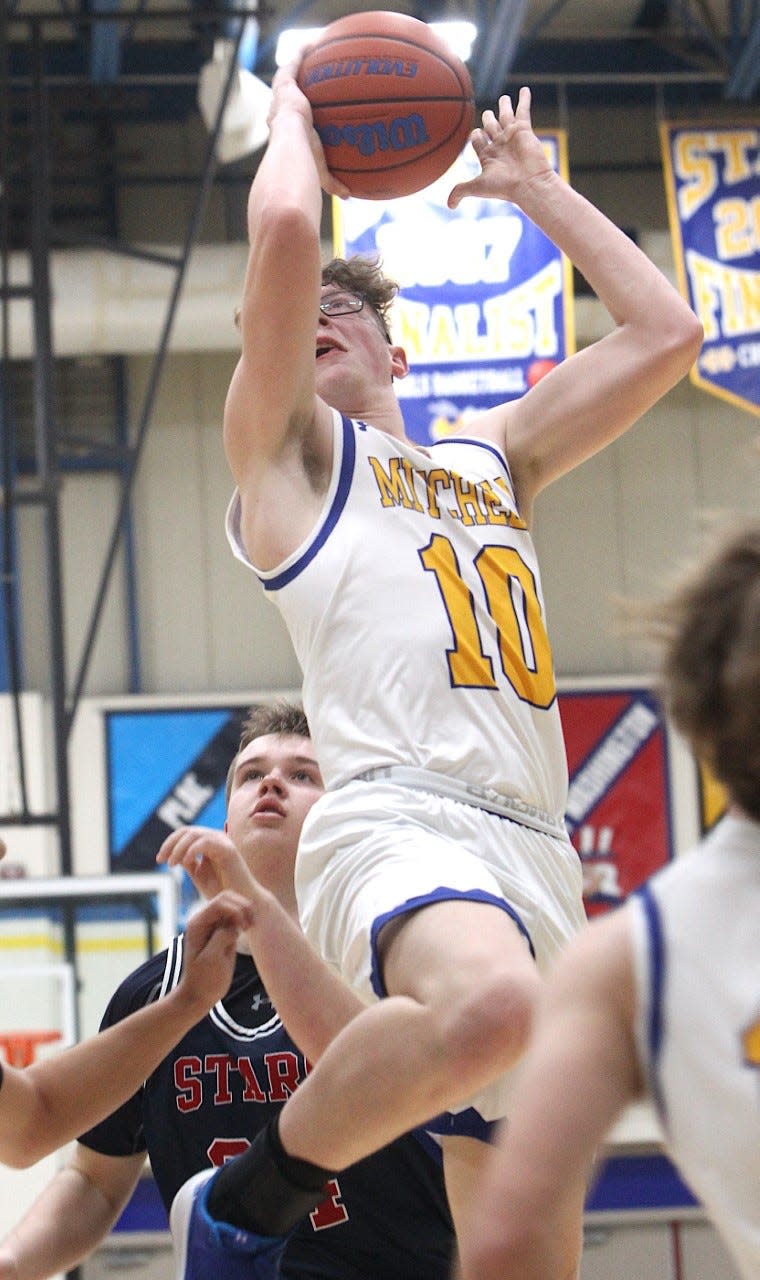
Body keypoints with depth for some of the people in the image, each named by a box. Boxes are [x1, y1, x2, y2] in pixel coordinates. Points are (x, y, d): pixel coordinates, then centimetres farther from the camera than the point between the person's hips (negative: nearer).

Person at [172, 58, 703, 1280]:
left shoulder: (495, 455, 31)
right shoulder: (287, 447, 15)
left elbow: (665, 331, 29)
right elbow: (285, 228, 0)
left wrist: (536, 186, 35)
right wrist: (294, 117, 20)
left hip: (536, 848, 6)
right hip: (397, 822, -6)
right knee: (490, 1004, -39)